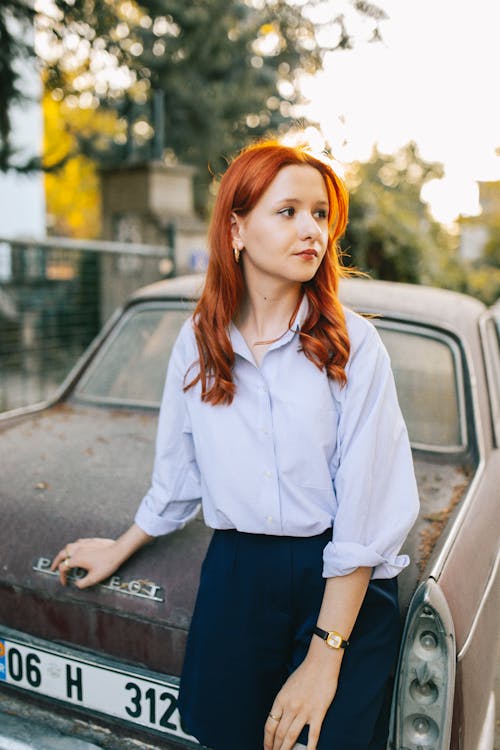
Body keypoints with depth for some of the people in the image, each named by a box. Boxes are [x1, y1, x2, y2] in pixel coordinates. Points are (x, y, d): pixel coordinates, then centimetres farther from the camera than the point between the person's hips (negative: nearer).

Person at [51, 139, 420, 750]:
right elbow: (178, 471, 13)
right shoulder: (198, 341, 0)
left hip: (344, 586, -2)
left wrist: (324, 658, -14)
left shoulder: (353, 345, -10)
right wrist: (120, 550, 23)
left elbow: (365, 514, -12)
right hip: (234, 576, 3)